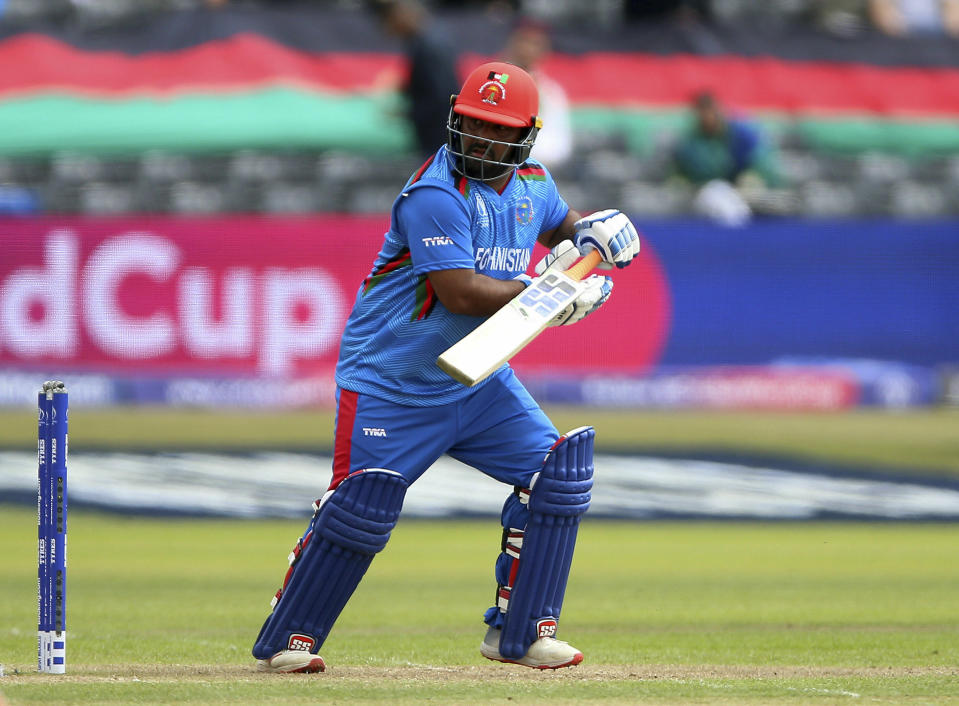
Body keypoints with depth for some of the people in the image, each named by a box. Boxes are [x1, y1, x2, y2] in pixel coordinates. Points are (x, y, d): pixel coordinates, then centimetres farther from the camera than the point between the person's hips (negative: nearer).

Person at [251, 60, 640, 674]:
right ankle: (287, 639, 3)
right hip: (391, 384, -7)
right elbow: (461, 293, -29)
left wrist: (596, 231, 3)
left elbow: (561, 227, 26)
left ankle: (519, 634, 2)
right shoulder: (435, 194, -22)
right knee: (363, 503, -13)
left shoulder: (532, 183, 3)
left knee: (556, 468, -5)